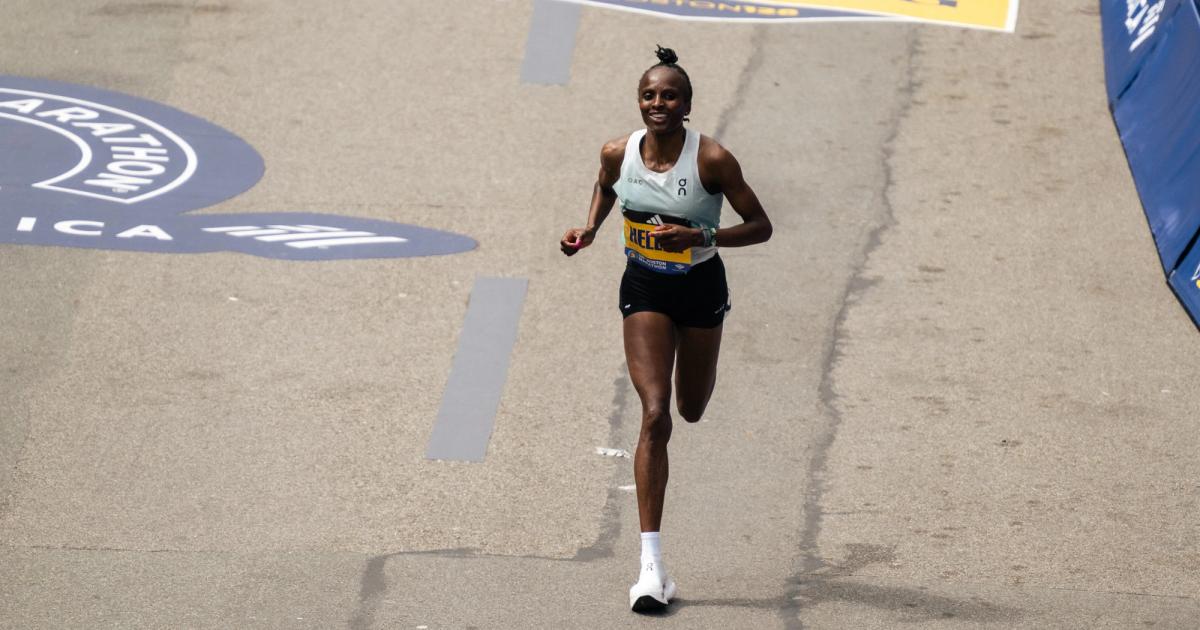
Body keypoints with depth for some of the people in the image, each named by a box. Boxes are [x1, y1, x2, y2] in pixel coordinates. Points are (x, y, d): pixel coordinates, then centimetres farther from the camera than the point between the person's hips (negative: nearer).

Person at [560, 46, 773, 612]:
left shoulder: (712, 159, -21)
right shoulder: (618, 154, -11)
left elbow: (760, 226, -15)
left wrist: (701, 236, -29)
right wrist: (589, 230, -3)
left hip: (700, 289, 0)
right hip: (644, 289, 0)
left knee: (691, 411, 18)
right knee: (655, 414, -15)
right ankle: (651, 565, -16)